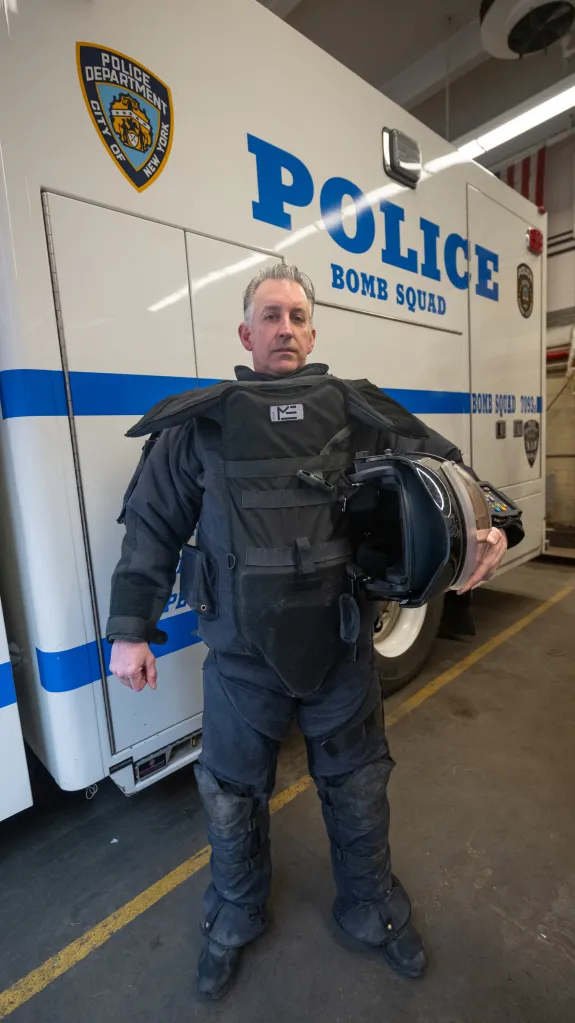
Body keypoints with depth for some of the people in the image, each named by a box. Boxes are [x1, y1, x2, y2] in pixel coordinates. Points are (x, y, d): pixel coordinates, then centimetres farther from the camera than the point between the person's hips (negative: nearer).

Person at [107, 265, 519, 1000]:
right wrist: (131, 629, -3)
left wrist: (484, 525, -16)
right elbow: (152, 527, -1)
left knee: (358, 791, 23)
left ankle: (371, 910, 55)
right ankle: (235, 919, 55)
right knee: (232, 798, 22)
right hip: (241, 661, 0)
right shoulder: (203, 425, -3)